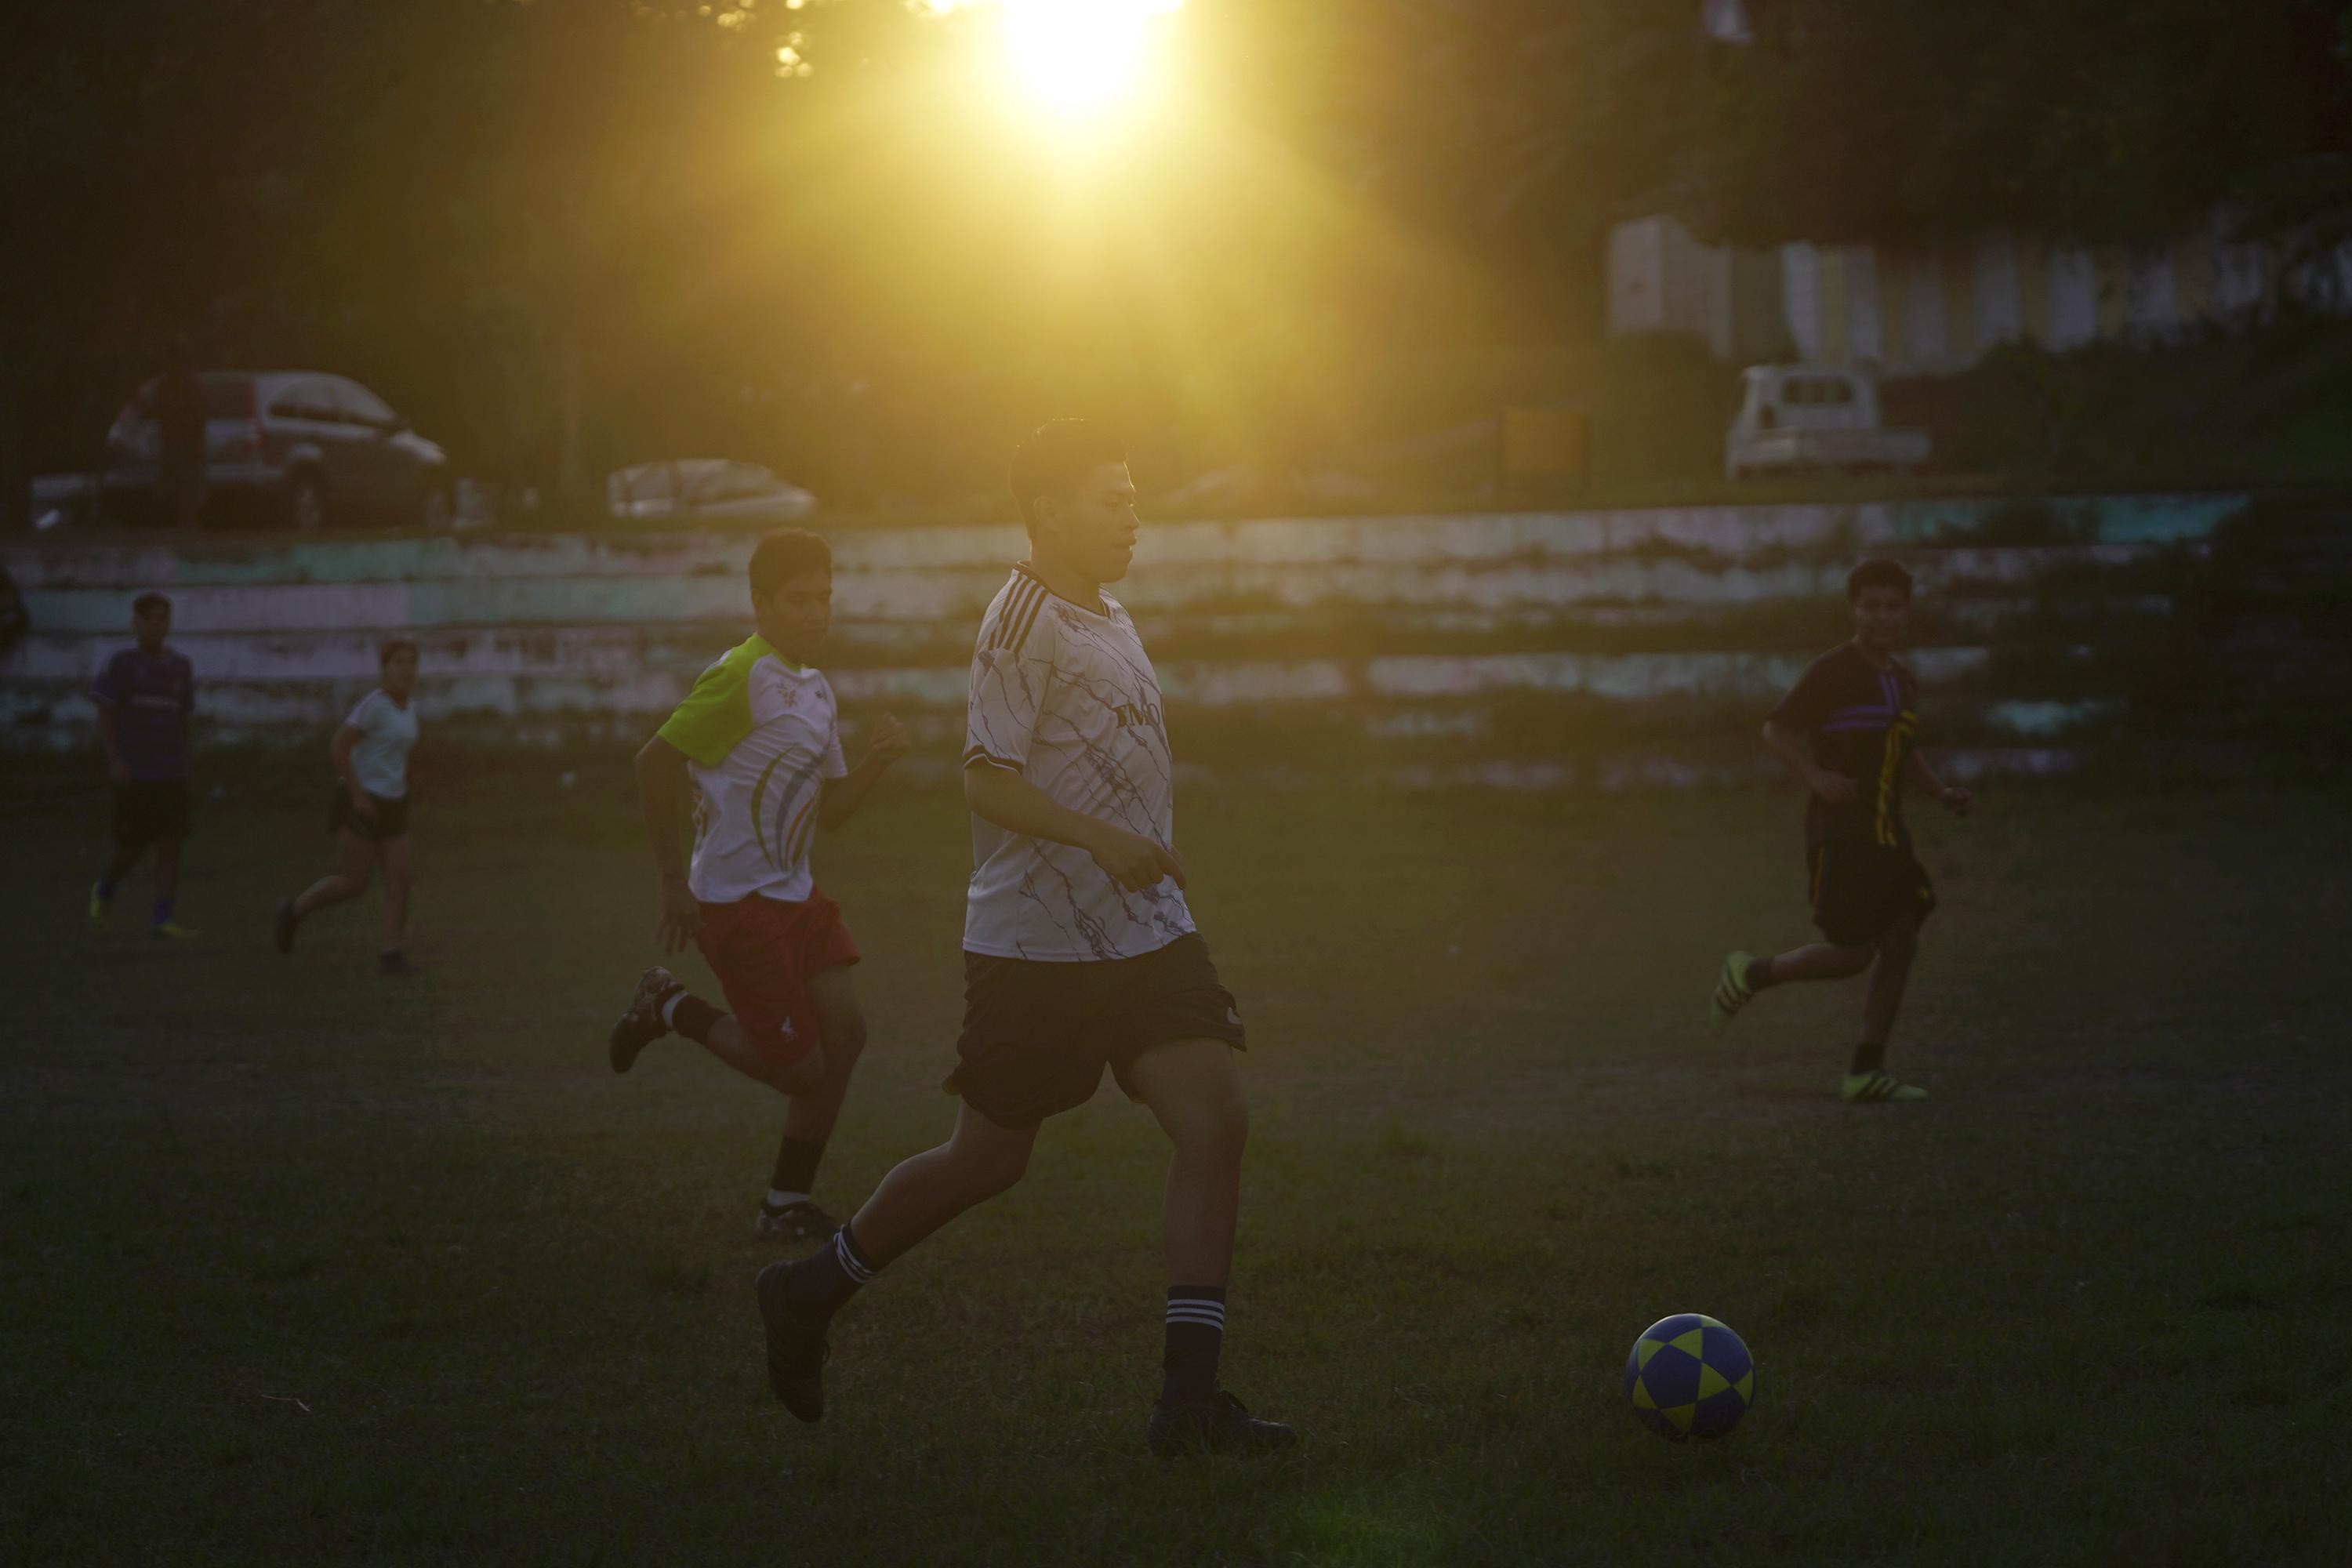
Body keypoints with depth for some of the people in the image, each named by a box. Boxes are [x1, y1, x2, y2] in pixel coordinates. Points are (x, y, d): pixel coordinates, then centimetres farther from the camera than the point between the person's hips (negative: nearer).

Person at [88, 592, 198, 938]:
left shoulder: (180, 666, 9)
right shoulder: (122, 664, -2)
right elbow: (105, 716, -6)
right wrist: (114, 761, -16)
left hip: (172, 775, 3)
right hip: (133, 775, -3)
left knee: (171, 845, -7)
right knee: (133, 847, 1)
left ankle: (164, 919, -8)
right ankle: (104, 891, 30)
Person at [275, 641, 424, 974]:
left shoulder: (408, 704, 9)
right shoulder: (374, 704, -16)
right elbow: (338, 747, -19)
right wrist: (358, 795, -21)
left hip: (390, 806, 7)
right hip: (359, 802, -7)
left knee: (401, 878, -6)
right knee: (355, 883, -4)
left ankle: (391, 954, -4)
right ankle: (295, 911, 19)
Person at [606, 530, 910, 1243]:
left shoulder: (815, 690, 14)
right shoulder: (743, 677, -15)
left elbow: (829, 809, 19)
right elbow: (656, 762, -19)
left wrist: (881, 758, 0)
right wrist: (675, 882, -18)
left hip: (794, 893, 9)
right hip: (739, 901, -9)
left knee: (843, 1030, -2)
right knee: (800, 1067, -8)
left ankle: (787, 1205, 8)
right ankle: (669, 1009, 15)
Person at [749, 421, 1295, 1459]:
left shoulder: (1108, 620, 15)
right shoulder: (1024, 620, -13)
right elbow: (986, 781, -21)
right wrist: (1105, 841, -29)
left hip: (1143, 934, 8)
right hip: (1036, 943, -8)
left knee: (1214, 1123, -8)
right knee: (987, 1159, 3)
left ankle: (1188, 1399, -8)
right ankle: (809, 1295, 26)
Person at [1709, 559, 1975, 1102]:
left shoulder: (1904, 682, 15)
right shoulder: (1832, 671, -10)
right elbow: (1777, 730, -10)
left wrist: (1940, 792, 13)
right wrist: (1816, 777, -24)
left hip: (1885, 833, 8)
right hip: (1839, 833, -8)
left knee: (1901, 942, 0)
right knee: (1853, 953, -11)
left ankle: (1865, 1073, 5)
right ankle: (1751, 975, 14)